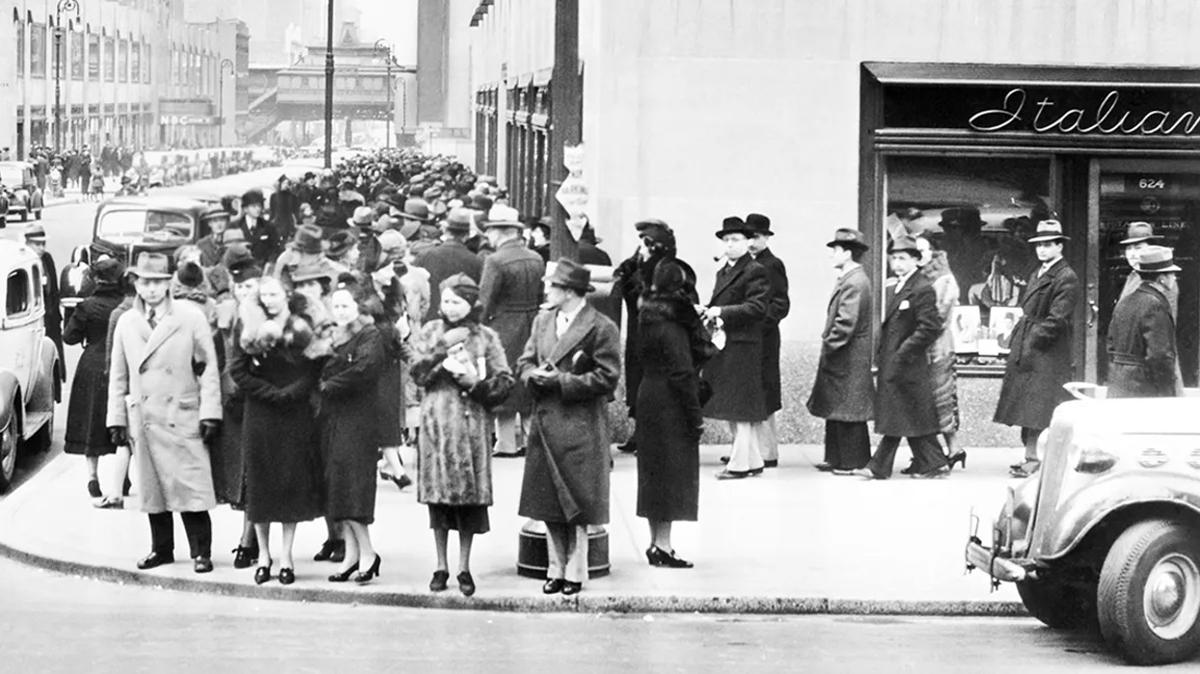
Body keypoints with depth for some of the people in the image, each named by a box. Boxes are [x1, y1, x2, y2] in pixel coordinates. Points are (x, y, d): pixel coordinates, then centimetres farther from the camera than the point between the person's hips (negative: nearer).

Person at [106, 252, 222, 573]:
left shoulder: (191, 317, 0)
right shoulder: (126, 323, 10)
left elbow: (208, 367, -1)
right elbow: (118, 375, 14)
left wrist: (210, 413, -6)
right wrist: (117, 419, 9)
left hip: (183, 418, -3)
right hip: (143, 419, 3)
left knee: (191, 485, -6)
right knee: (151, 487, 7)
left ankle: (201, 552, 2)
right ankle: (161, 548, 19)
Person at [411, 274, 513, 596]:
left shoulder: (485, 337, 5)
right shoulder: (431, 332, 8)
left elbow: (504, 382, 2)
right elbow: (418, 374, -4)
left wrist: (476, 383, -13)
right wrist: (442, 347, -14)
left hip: (471, 423, -1)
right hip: (436, 422, 1)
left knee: (470, 497, -1)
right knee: (437, 494, 2)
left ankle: (464, 568, 9)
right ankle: (441, 566, 12)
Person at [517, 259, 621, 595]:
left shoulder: (601, 328, -8)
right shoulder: (542, 321, 13)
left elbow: (607, 378, -11)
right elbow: (525, 362, 17)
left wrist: (561, 381, -15)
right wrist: (534, 375, -7)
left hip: (580, 426, -6)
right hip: (544, 422, 6)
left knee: (577, 503, -1)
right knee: (548, 502, 8)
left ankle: (575, 573, 8)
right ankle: (556, 570, 16)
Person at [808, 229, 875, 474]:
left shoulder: (855, 283, -19)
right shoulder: (849, 279, 14)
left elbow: (845, 323, -23)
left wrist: (829, 346, -15)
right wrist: (828, 344, 14)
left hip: (849, 360, -10)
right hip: (842, 359, 10)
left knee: (847, 412, -3)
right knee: (836, 410, 14)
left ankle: (853, 462, 3)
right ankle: (836, 459, 20)